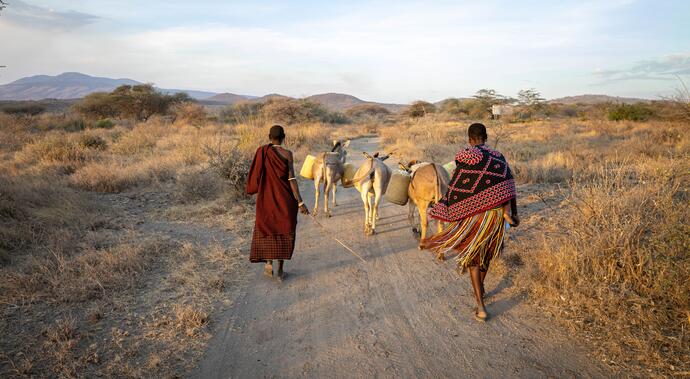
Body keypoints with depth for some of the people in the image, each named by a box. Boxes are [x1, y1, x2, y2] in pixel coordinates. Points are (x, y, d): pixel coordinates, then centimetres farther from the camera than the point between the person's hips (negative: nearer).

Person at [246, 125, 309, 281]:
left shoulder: (261, 152, -4)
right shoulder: (287, 153, -10)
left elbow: (256, 175, 0)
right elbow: (291, 179, -16)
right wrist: (300, 202, -16)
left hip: (267, 197, 1)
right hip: (285, 198, -1)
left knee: (266, 229, 18)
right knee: (284, 231, 11)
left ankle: (269, 263, 3)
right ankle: (280, 270, 11)